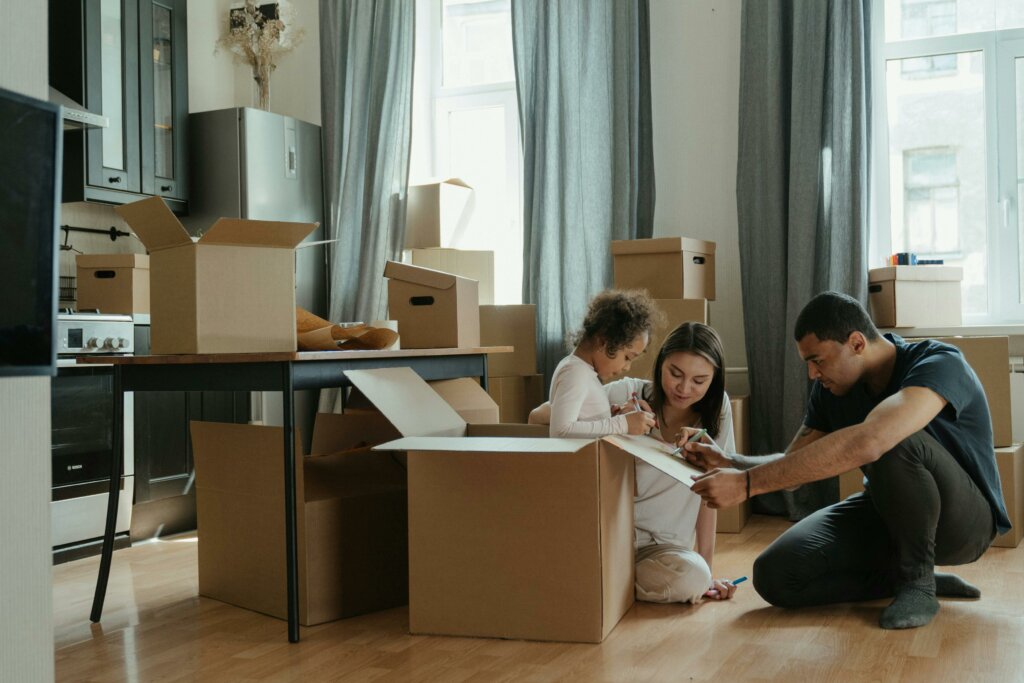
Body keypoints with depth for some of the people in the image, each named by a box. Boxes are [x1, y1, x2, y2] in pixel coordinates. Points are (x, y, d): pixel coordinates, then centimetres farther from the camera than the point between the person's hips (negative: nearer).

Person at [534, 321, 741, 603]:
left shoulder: (716, 408, -1)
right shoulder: (627, 394, -8)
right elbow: (538, 417, -13)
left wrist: (706, 571, -3)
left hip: (663, 545, 2)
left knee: (694, 577, -30)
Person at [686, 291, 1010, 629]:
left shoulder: (940, 364, -28)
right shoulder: (830, 388, -5)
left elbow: (866, 443, -46)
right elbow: (793, 463, 2)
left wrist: (747, 483, -47)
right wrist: (729, 462, -19)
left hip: (963, 518, -6)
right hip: (886, 513, 6)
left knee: (893, 445, -38)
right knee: (774, 575, -15)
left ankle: (918, 582, -15)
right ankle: (912, 576, 1)